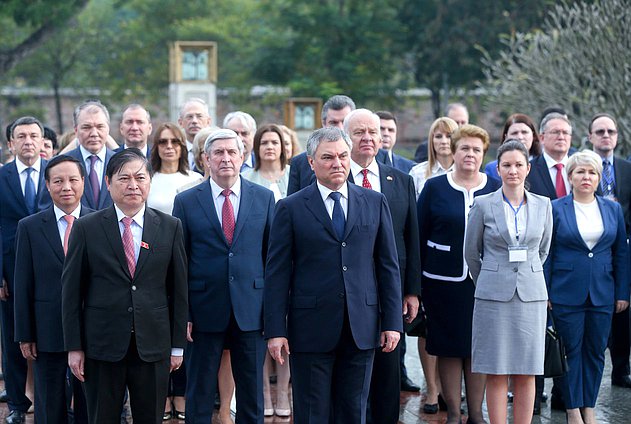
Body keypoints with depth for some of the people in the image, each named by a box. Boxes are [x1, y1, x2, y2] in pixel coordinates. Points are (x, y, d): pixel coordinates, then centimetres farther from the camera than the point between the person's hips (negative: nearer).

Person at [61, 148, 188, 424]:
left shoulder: (170, 227, 4)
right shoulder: (86, 228, 0)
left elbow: (179, 289, 6)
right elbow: (71, 290, 1)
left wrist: (178, 345, 5)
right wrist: (74, 347, -3)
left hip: (153, 347, 1)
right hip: (101, 346, -1)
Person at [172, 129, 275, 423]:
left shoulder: (264, 198, 4)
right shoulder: (186, 201, 1)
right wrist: (182, 313, -4)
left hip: (251, 310, 1)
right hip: (205, 310, -1)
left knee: (252, 396, 9)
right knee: (199, 397, 8)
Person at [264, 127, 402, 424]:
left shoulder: (375, 203, 8)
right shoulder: (291, 208, 0)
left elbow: (388, 266, 8)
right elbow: (277, 273, -1)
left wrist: (393, 322, 3)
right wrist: (275, 330, -7)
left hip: (361, 329, 2)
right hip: (311, 329, -2)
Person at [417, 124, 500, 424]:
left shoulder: (495, 190, 5)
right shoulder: (434, 188, 1)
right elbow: (419, 236, 2)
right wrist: (416, 281, -1)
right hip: (443, 283, -1)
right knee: (448, 347, 4)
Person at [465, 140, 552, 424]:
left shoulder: (542, 205, 6)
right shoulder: (483, 205, -1)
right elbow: (471, 253, 8)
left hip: (531, 295, 2)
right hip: (493, 295, -2)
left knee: (526, 374, 4)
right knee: (496, 373, 0)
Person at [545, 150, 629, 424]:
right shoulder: (556, 209, -1)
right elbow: (545, 254, 0)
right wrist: (544, 293, -4)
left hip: (602, 295, 3)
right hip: (567, 294, -3)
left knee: (596, 351, 7)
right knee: (571, 351, 2)